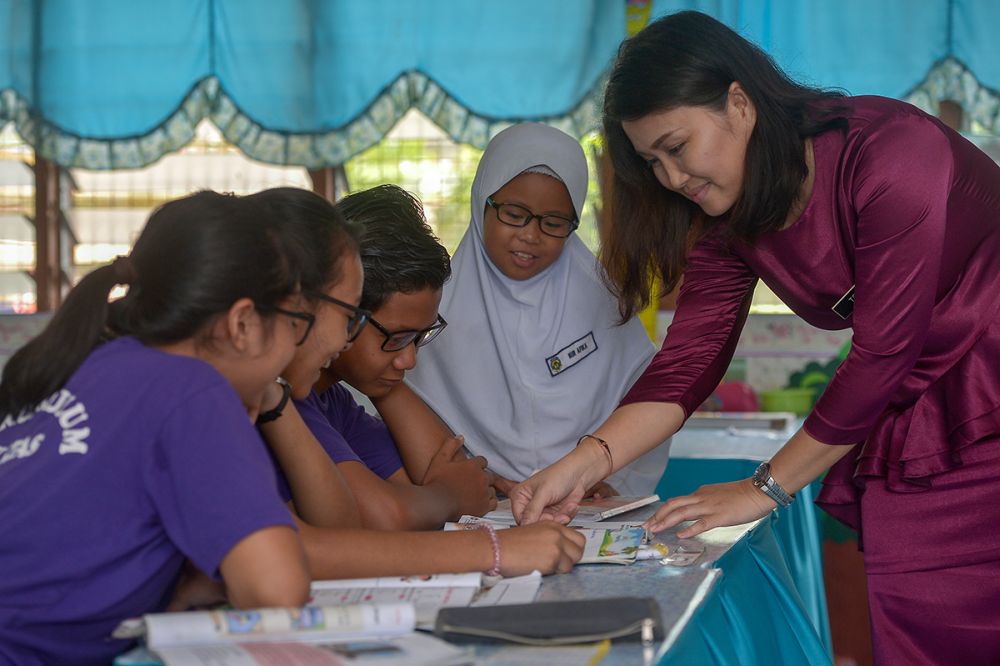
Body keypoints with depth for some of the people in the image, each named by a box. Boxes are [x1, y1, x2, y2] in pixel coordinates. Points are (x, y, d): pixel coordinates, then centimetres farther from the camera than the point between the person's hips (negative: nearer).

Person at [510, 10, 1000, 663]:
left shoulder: (892, 153, -23)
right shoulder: (727, 225, 0)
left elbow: (882, 354, -22)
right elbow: (687, 364, -2)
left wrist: (766, 488, -15)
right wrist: (586, 462, -18)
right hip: (903, 431, 6)